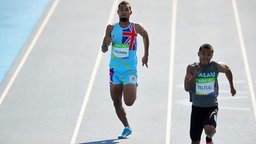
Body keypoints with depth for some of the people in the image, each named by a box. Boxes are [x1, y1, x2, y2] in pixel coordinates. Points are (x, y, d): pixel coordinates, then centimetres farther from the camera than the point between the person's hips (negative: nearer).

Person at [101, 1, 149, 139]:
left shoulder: (136, 28, -5)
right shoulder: (111, 28, 0)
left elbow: (145, 35, 17)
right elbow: (103, 49, 1)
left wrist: (146, 55, 20)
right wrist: (107, 43, -22)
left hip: (130, 71, -3)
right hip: (115, 71, 3)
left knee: (129, 102, -15)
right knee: (117, 103, 7)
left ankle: (133, 90, 20)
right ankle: (127, 128, 25)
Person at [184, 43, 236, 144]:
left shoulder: (216, 67, -5)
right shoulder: (191, 68, -7)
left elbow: (227, 70, 18)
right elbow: (187, 88, -17)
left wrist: (231, 87, 27)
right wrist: (195, 74, -28)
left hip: (212, 106, -1)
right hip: (197, 107, 1)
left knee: (209, 129, -29)